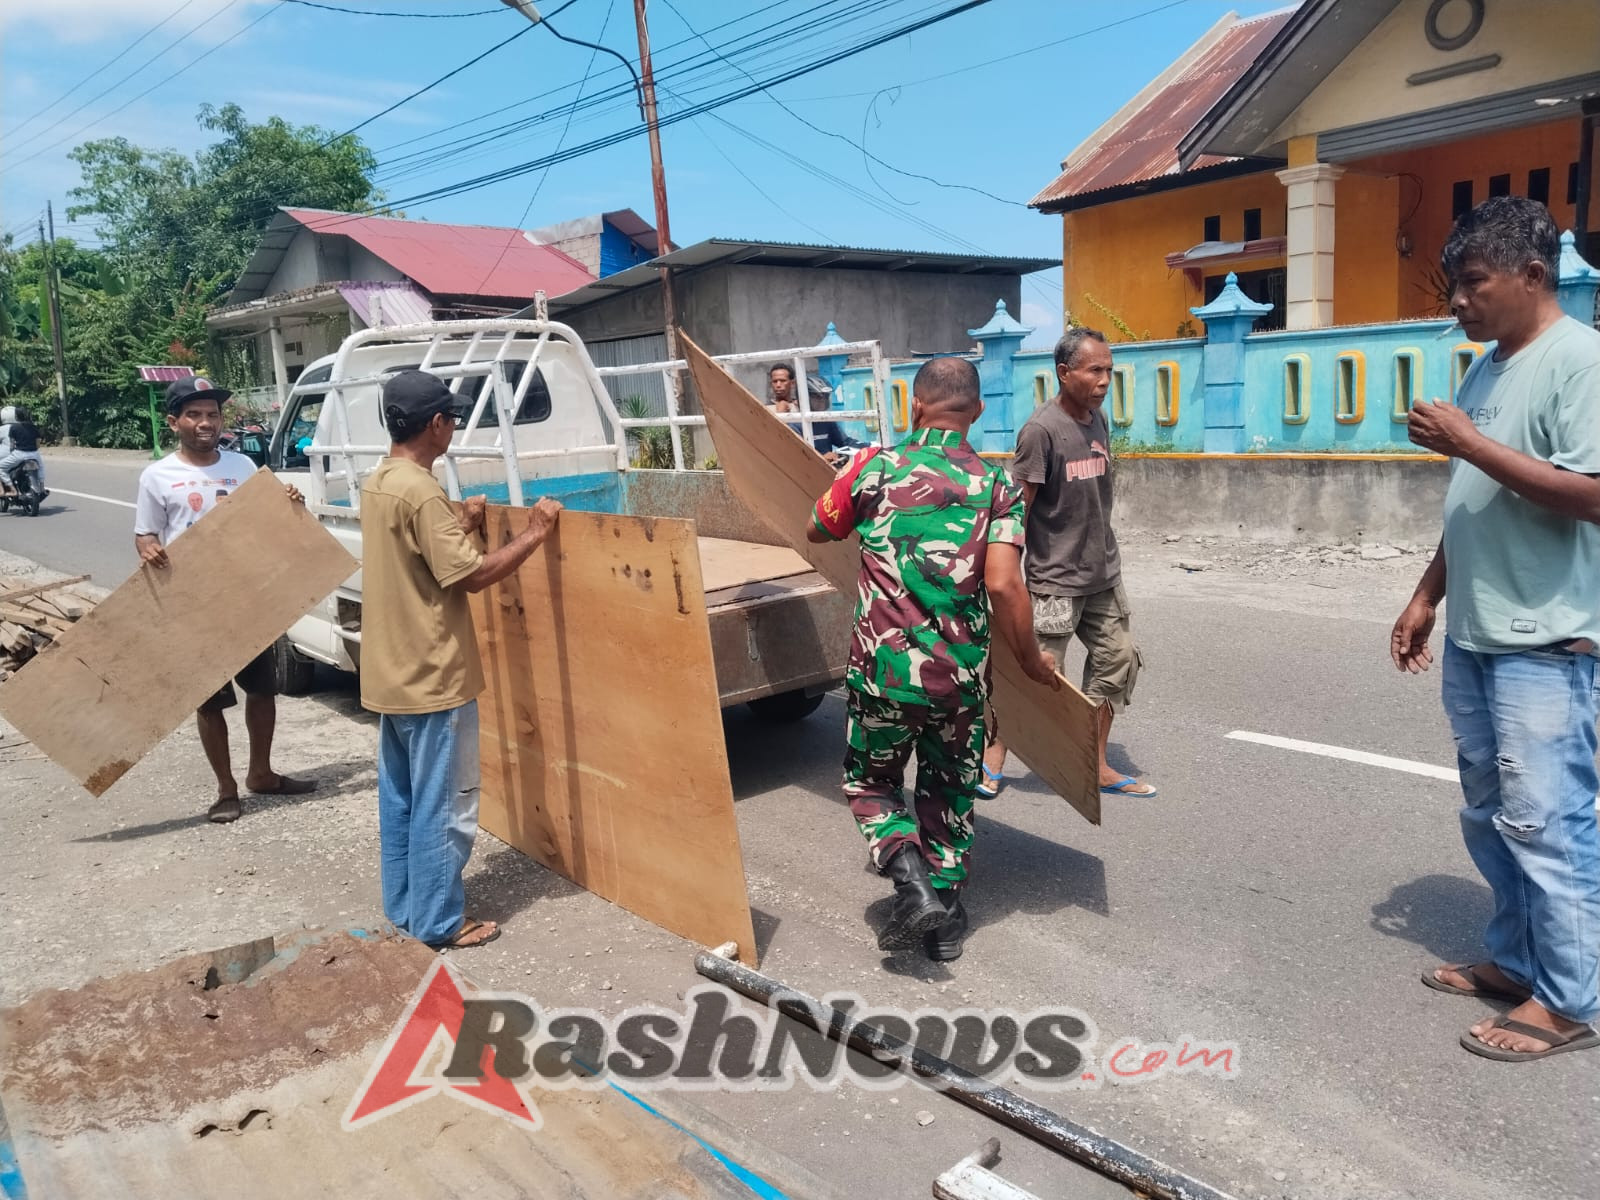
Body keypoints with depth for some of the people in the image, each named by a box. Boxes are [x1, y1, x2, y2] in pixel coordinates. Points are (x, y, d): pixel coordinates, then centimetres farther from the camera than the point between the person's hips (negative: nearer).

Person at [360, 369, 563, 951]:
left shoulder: (377, 483, 9)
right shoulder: (422, 493, -21)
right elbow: (471, 575, -22)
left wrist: (459, 526, 23)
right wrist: (533, 535, -13)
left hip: (391, 673, 10)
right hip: (432, 678, -10)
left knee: (399, 799, 17)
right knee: (443, 806, 2)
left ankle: (405, 906, 29)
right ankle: (439, 922, 12)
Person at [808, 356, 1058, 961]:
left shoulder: (873, 469, -3)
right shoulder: (996, 485, -2)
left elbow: (817, 531, 13)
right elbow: (1003, 586, -12)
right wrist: (1031, 659, 2)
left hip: (882, 668, -1)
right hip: (961, 677, 1)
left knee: (870, 782, 21)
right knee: (949, 793, 23)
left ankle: (911, 875, -1)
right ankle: (945, 917, 27)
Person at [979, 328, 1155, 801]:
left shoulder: (1098, 419, 6)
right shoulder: (1041, 430, -18)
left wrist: (1104, 554, 18)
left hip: (1103, 574, 8)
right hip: (1056, 580, -8)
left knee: (1117, 660, 11)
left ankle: (1096, 766, 24)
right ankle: (991, 759, 19)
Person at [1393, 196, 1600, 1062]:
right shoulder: (1486, 370, 15)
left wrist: (1468, 444, -19)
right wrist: (1427, 597, 17)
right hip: (1473, 636, 9)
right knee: (1491, 815, 15)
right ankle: (1517, 959, 29)